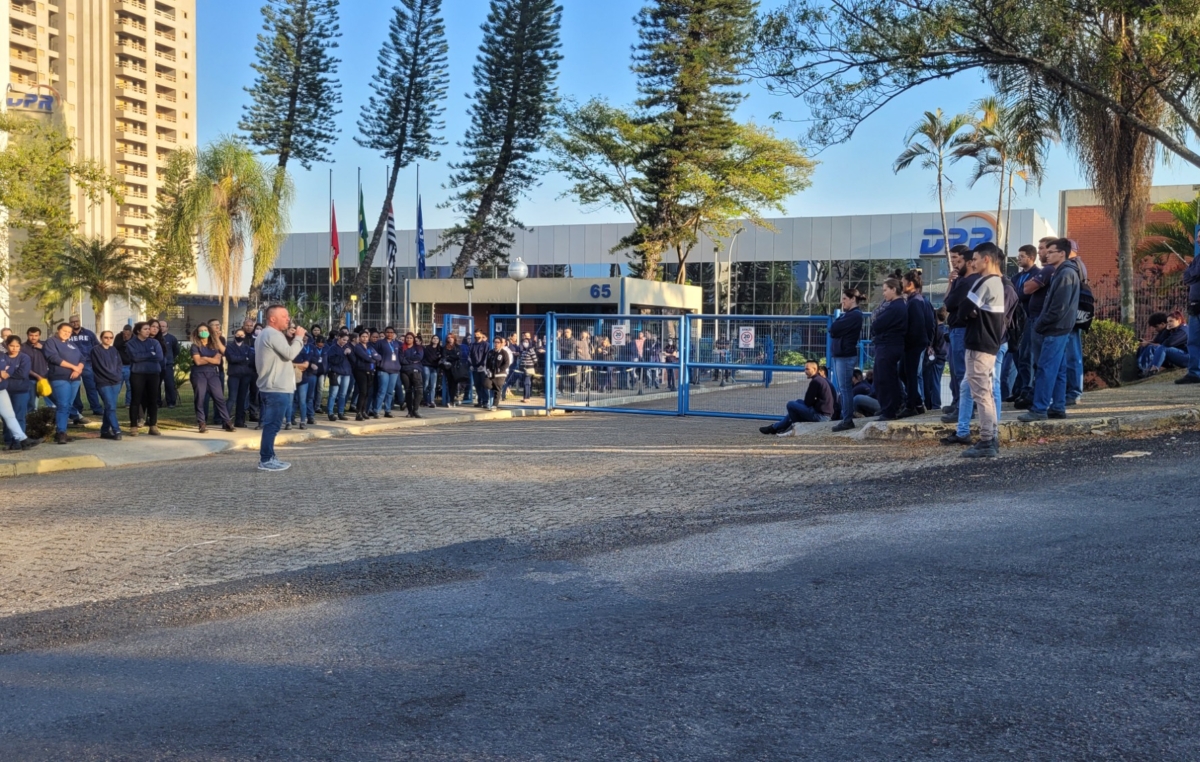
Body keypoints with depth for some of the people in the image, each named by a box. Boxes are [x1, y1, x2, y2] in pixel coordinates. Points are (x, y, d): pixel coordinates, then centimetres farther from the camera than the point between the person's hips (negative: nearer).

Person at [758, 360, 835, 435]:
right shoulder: (823, 379, 17)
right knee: (799, 402, 26)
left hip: (820, 415, -10)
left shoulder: (815, 381, -14)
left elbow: (808, 403, -11)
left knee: (791, 405, -5)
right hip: (827, 415, 10)